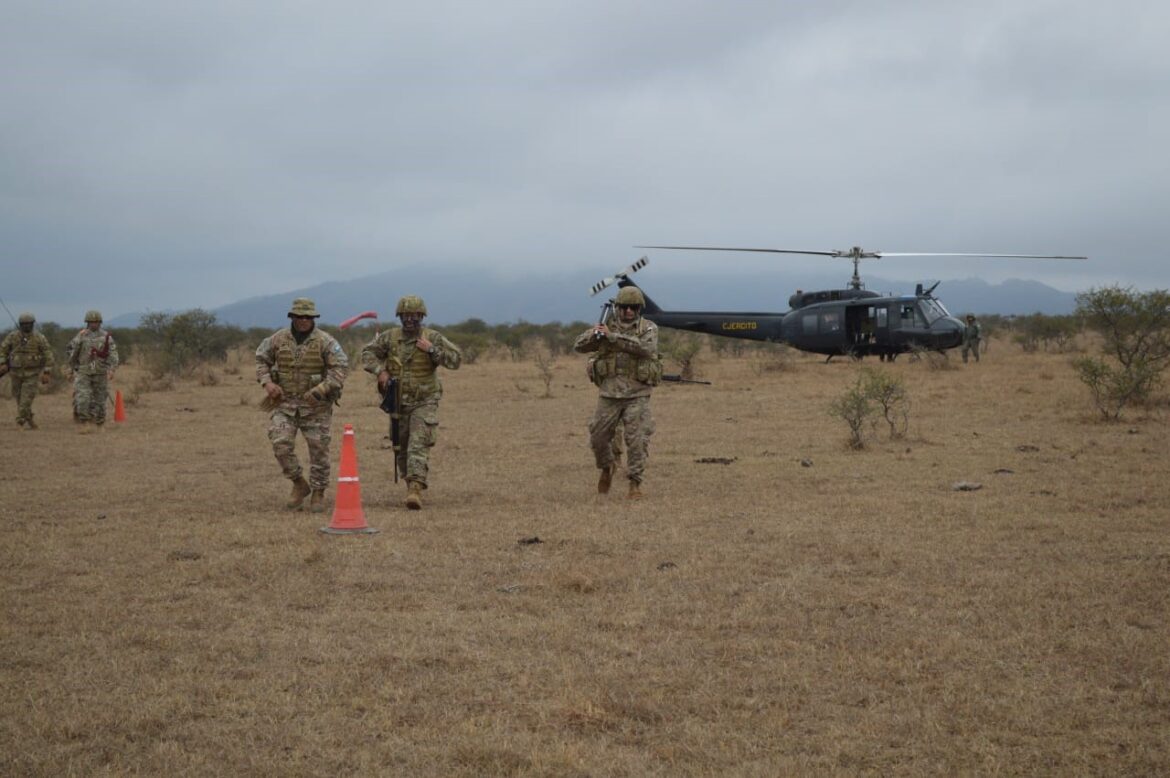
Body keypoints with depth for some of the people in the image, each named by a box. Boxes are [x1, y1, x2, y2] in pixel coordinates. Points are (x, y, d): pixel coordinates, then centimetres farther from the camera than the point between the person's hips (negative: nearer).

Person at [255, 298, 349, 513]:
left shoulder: (325, 341, -7)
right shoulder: (278, 339, 2)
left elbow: (341, 367, -12)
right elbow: (261, 359, 15)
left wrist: (321, 390, -21)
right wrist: (267, 382, -3)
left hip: (315, 406, -2)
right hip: (284, 402, 2)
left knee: (319, 449, 2)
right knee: (280, 444, -11)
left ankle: (318, 493, 18)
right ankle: (299, 485, 9)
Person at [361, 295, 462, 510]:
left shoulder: (433, 338, -7)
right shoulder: (390, 337, 1)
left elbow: (456, 360, -11)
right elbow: (368, 353, 10)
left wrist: (432, 350, -22)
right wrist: (380, 370, -7)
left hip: (424, 403, -4)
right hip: (398, 402, 4)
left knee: (418, 445, -18)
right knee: (401, 449, 13)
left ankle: (415, 489, -26)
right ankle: (412, 483, 31)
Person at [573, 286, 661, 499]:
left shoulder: (648, 328, -1)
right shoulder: (606, 326, 5)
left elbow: (645, 348, -22)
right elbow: (578, 346, 1)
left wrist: (613, 336, -26)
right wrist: (594, 334, -21)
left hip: (637, 396, -2)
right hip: (609, 394, 3)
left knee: (637, 441, -7)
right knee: (598, 438, 8)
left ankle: (635, 484, 3)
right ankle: (607, 467, 36)